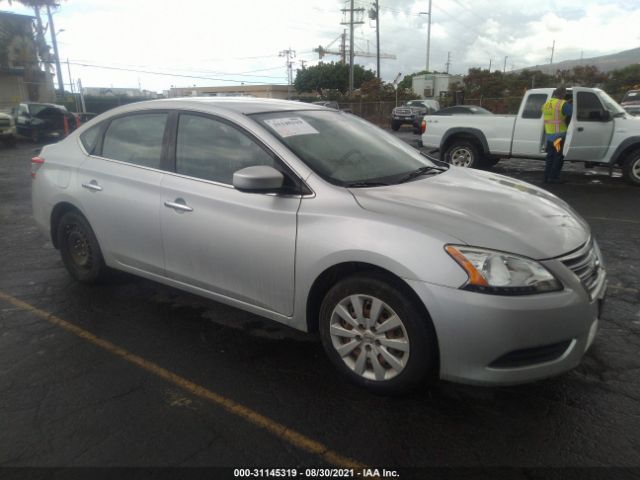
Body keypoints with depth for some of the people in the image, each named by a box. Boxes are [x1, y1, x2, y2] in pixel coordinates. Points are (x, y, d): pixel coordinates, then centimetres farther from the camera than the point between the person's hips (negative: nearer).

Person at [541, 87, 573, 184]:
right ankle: (553, 177, 0)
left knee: (550, 156, 14)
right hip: (560, 134, -6)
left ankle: (547, 177, 16)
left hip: (548, 134, 7)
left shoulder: (546, 104, 10)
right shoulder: (563, 104, -11)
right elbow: (573, 114, -15)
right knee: (558, 157, 0)